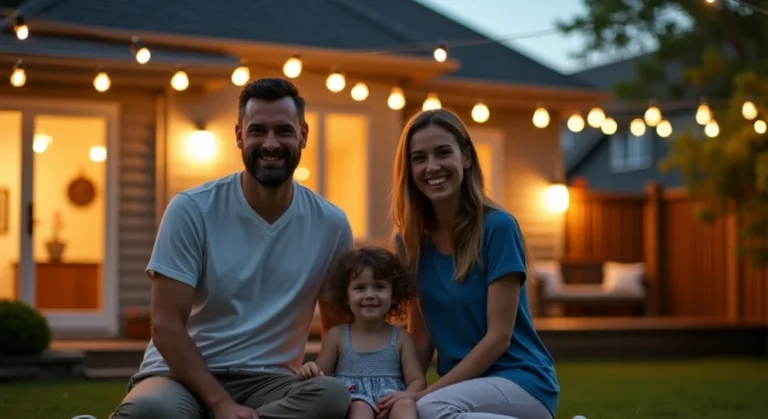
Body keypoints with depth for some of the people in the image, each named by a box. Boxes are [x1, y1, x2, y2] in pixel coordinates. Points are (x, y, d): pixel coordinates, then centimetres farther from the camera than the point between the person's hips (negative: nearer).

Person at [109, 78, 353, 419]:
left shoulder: (330, 224, 2)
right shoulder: (192, 210, -6)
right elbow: (166, 325, -9)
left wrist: (326, 368, -6)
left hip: (268, 383, 4)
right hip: (184, 374, -3)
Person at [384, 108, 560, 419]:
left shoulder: (497, 227, -13)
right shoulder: (410, 240, 4)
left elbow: (498, 336, -15)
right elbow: (421, 334, 7)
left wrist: (424, 394, -18)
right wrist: (407, 391, -10)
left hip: (521, 382, -5)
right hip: (464, 384, 6)